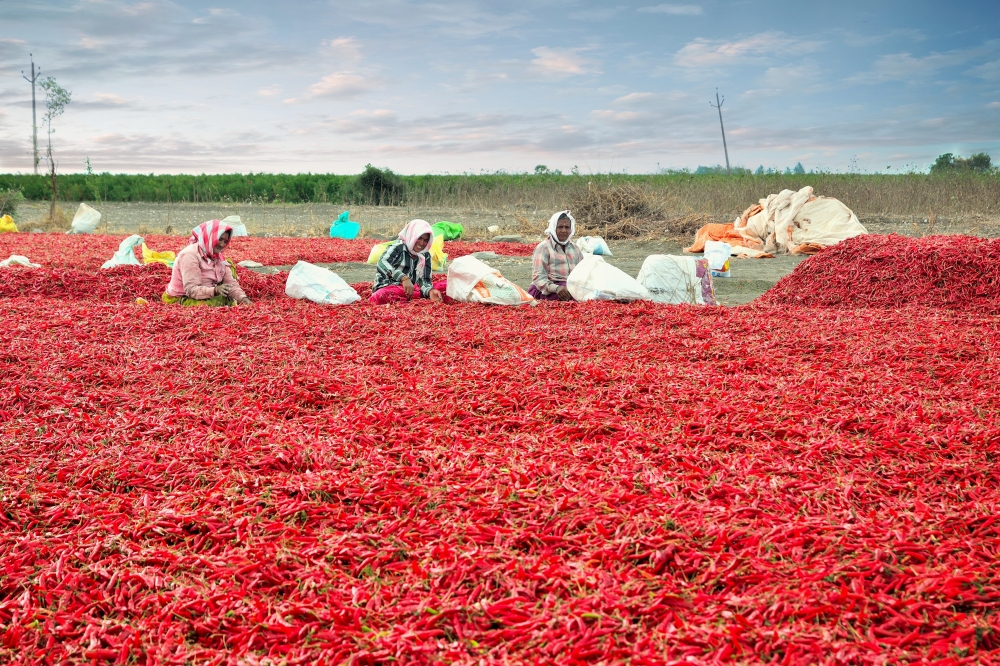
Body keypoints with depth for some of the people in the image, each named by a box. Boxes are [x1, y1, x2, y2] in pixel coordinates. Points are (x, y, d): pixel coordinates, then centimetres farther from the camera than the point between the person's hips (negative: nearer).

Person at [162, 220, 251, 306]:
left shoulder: (217, 256, 5)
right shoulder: (190, 255, -20)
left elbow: (231, 283, -2)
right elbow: (191, 289, -29)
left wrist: (243, 298, -22)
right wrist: (215, 290, -45)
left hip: (208, 296, 8)